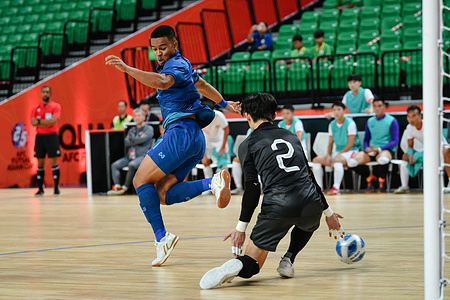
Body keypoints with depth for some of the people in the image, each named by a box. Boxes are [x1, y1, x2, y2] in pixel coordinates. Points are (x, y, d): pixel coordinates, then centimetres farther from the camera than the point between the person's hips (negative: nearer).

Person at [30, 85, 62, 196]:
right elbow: (33, 122, -3)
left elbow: (53, 120, -14)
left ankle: (56, 187, -1)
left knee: (53, 161, -7)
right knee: (40, 162, 4)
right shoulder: (36, 108, 10)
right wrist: (46, 122, -11)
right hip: (40, 136, 3)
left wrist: (39, 121, -9)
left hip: (51, 136, -3)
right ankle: (40, 189, 8)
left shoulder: (55, 106, 1)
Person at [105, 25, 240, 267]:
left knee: (141, 180, -9)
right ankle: (212, 182, -13)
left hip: (181, 131, -10)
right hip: (195, 139, 10)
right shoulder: (182, 65, 25)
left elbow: (162, 82, -30)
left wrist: (126, 68, -37)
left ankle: (162, 237, -16)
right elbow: (201, 84, 42)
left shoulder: (176, 65, -6)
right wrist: (224, 104, 57)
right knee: (163, 194, 1)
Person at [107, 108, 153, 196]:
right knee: (115, 165, -15)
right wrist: (137, 140, -5)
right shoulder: (132, 130, 23)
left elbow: (142, 140, -12)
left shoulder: (149, 129, 6)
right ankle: (116, 186, -26)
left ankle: (125, 187, -27)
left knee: (132, 165, -35)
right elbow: (126, 143, 8)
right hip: (130, 156, 6)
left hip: (142, 156, -6)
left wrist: (132, 139, 3)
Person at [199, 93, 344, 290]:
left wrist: (241, 228, 6)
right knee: (308, 223, 41)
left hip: (278, 207, -3)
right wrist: (328, 212, 34)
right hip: (311, 205, 3)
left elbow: (252, 190, 1)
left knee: (251, 266, 9)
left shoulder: (248, 145, 8)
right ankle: (288, 260, 16)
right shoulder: (291, 137, 22)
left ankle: (237, 265, -27)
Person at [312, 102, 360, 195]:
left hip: (351, 151, -8)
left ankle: (336, 188, -44)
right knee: (316, 160, -7)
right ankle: (319, 188, -9)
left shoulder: (350, 123, -11)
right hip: (338, 152, 8)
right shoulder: (332, 124, 10)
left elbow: (351, 144, -15)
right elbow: (330, 142, 14)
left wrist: (339, 154, -19)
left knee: (337, 160, -39)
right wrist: (328, 155, -5)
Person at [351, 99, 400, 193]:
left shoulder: (392, 121, 4)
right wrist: (367, 148, -4)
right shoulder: (370, 121, 18)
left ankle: (382, 182, -12)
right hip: (371, 150, 4)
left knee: (383, 159, -42)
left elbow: (395, 141, -3)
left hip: (387, 150, -4)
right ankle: (370, 178, 2)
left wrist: (379, 149, -16)